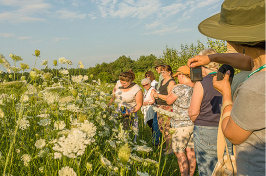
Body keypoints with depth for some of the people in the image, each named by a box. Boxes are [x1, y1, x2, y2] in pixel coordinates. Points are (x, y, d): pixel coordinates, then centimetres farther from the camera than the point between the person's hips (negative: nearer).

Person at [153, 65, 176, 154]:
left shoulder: (171, 82, -11)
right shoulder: (162, 81, 17)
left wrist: (158, 95, -13)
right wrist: (156, 94, 9)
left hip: (167, 107, -9)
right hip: (160, 106, 9)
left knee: (167, 128, -7)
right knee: (162, 128, 12)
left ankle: (170, 149, 2)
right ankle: (167, 146, 23)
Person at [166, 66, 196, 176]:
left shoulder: (180, 88, -17)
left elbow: (169, 101, -5)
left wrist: (173, 90, 7)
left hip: (182, 125, -7)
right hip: (194, 123, 8)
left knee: (179, 152, 4)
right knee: (190, 151, 16)